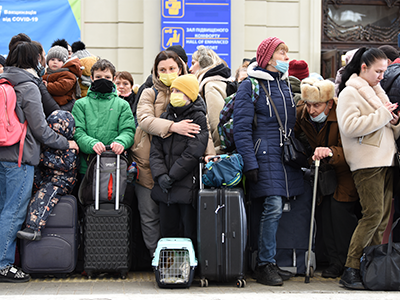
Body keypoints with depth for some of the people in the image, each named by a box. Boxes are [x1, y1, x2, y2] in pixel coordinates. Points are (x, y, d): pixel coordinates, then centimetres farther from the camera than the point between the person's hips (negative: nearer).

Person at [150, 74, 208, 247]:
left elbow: (193, 152, -11)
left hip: (188, 186, -5)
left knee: (191, 233, -1)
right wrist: (160, 175, -9)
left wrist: (172, 176, -12)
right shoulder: (165, 117, 14)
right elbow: (155, 150, 7)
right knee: (168, 231, 10)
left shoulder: (198, 118, -2)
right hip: (165, 188, 5)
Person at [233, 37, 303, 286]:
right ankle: (265, 265, -1)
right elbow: (241, 127, -8)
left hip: (287, 154, 6)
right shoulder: (250, 85, -4)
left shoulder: (287, 83, 16)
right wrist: (250, 163, -14)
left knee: (275, 209, 5)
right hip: (265, 154, -6)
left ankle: (268, 262, 13)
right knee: (273, 208, -12)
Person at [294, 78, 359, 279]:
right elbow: (293, 136, 12)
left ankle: (350, 263, -3)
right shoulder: (301, 113, -9)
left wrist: (330, 152, -52)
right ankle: (335, 262, 10)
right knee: (326, 211, 0)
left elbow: (348, 151, -35)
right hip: (324, 170, 6)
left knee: (341, 208, -15)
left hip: (345, 170, -6)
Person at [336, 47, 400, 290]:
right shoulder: (350, 92, -2)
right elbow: (350, 126, -18)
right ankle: (351, 271, -10)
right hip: (367, 162, -8)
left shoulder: (377, 92, 22)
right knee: (374, 214, -15)